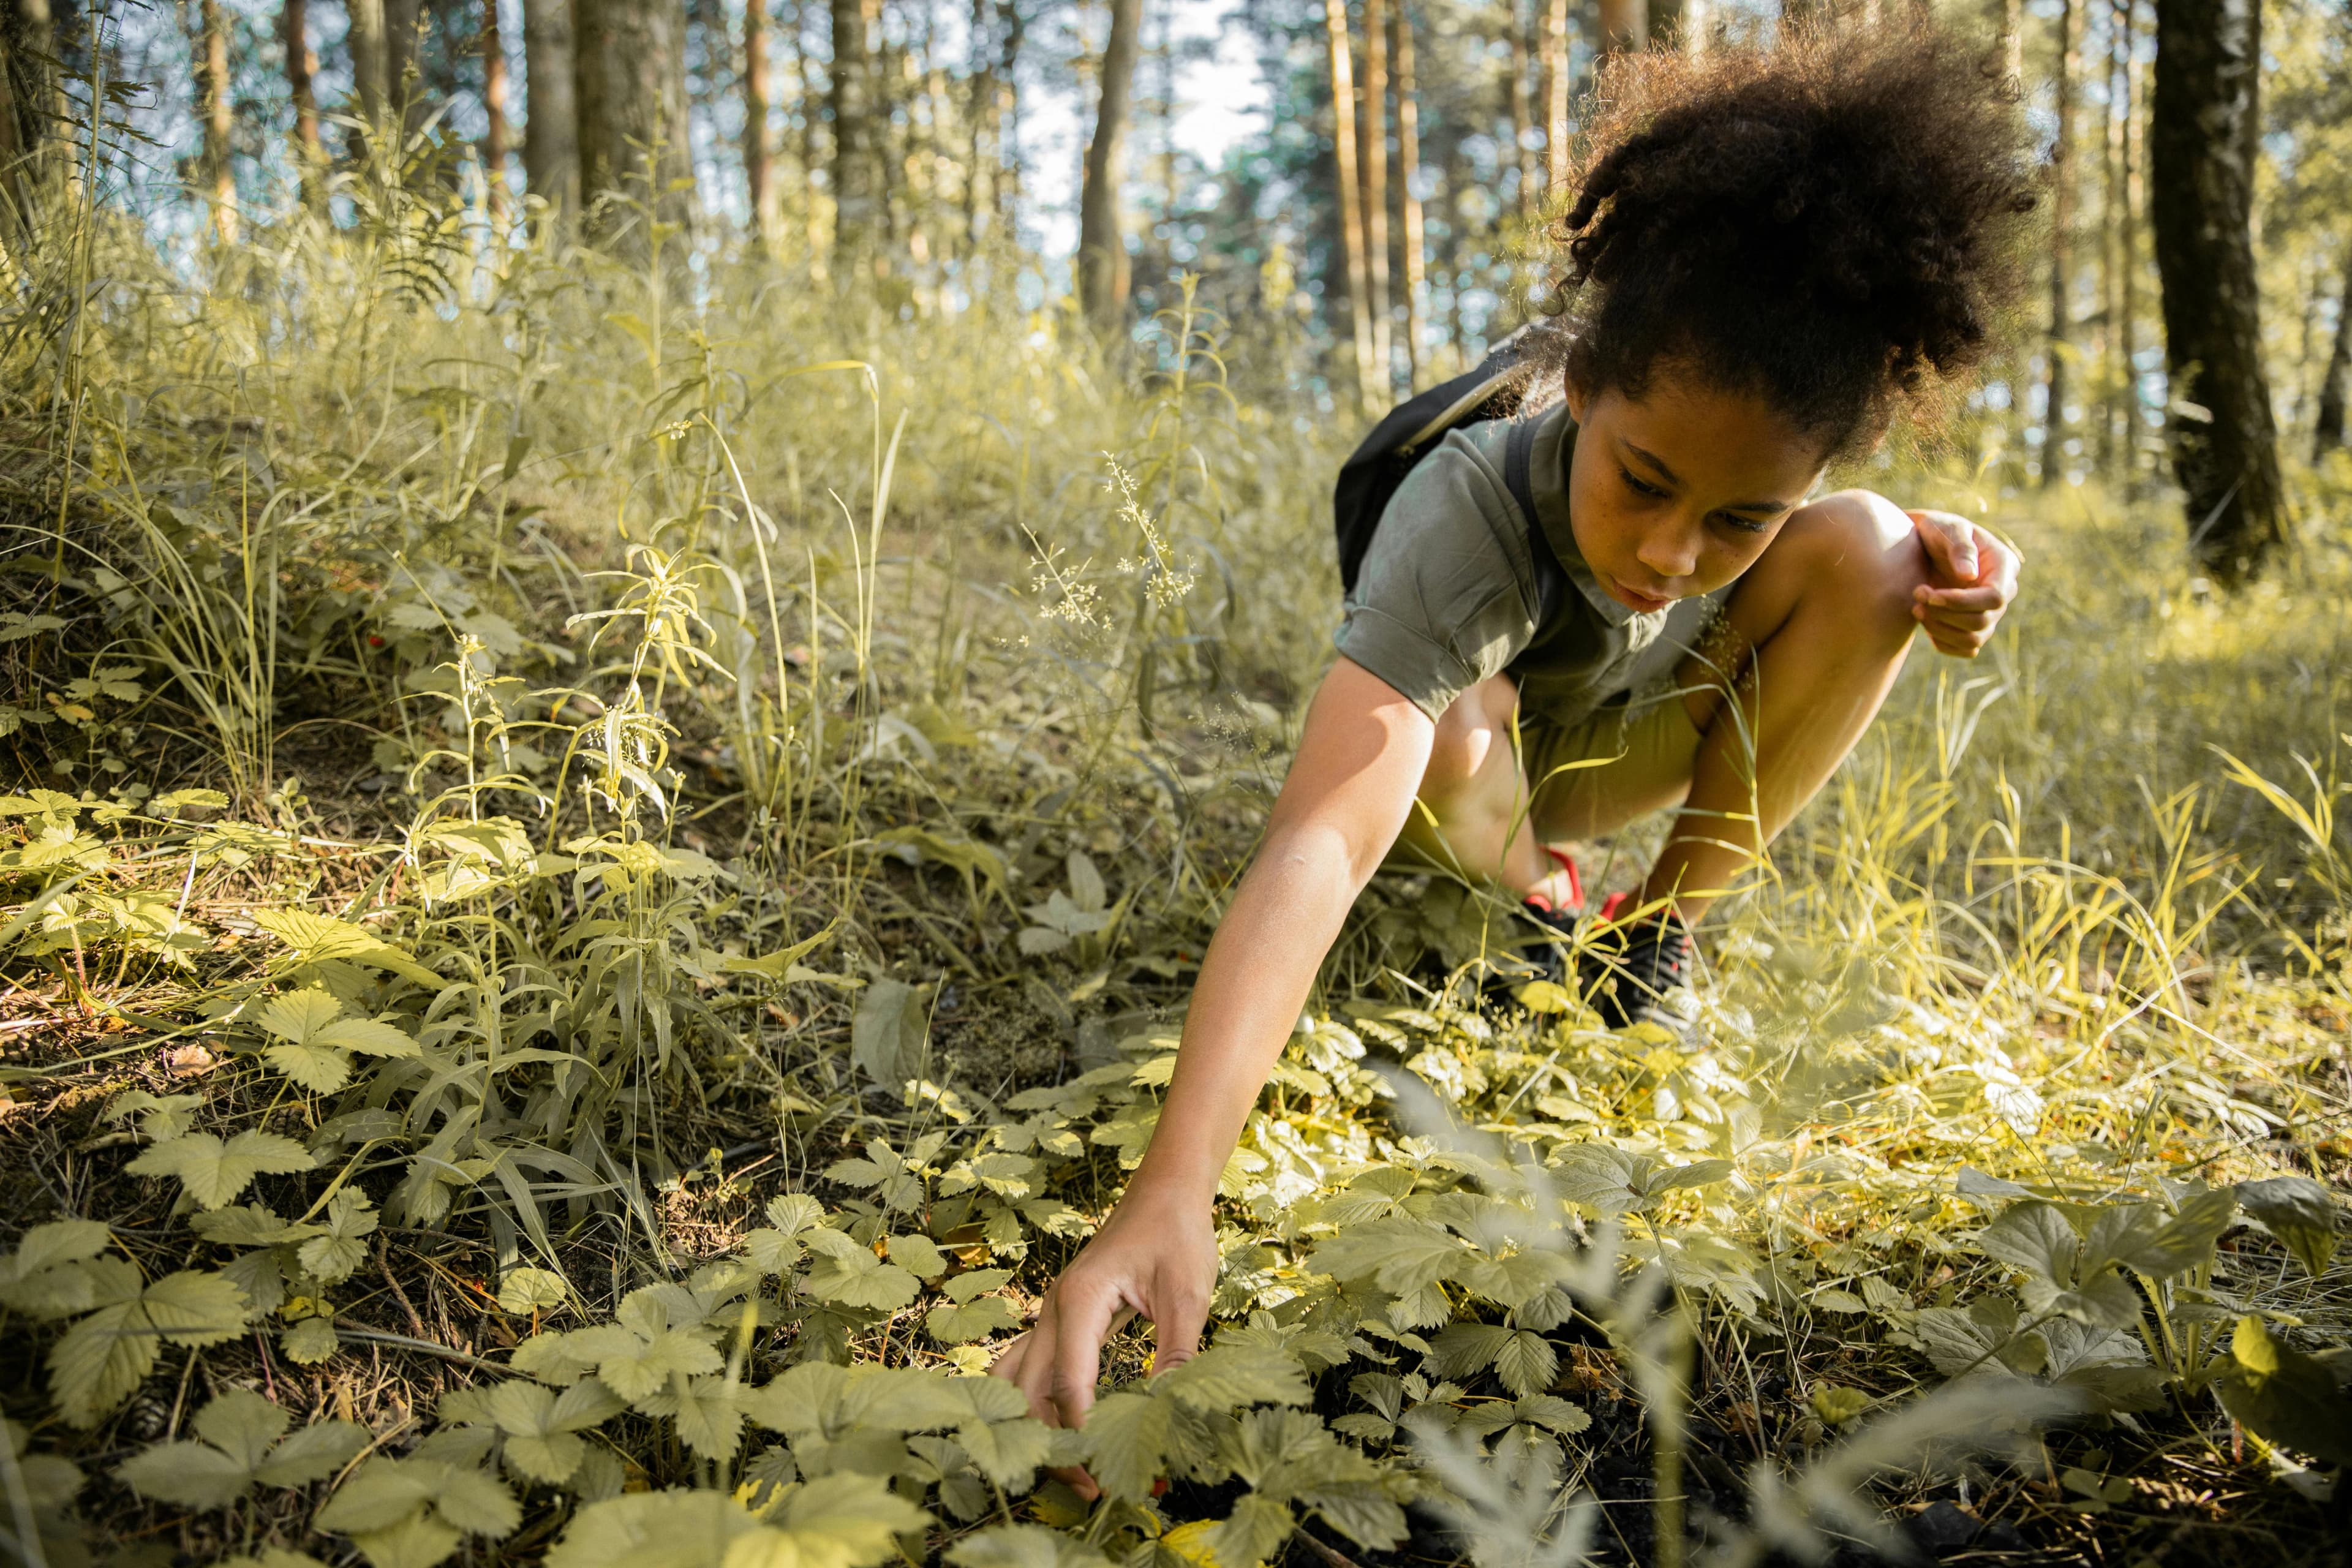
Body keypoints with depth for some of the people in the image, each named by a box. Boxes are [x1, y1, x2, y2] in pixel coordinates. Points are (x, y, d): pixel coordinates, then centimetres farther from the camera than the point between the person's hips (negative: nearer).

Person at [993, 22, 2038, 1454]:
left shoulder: (1755, 448, -25)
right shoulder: (1465, 515, -41)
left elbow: (1836, 543, 2)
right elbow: (1312, 847, -54)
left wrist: (1943, 555, -24)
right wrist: (1172, 1198, -67)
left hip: (1613, 750, 3)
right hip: (1460, 786, -2)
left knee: (1872, 550, -21)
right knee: (1456, 727, -39)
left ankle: (1670, 917, -4)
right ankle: (1536, 898, 0)